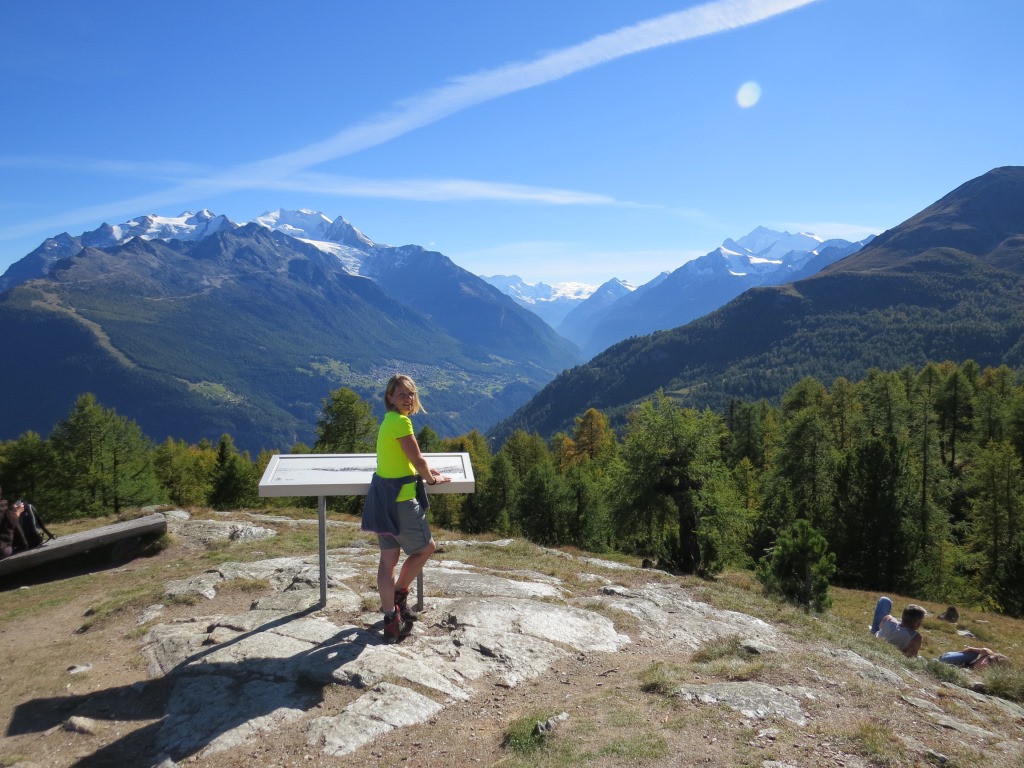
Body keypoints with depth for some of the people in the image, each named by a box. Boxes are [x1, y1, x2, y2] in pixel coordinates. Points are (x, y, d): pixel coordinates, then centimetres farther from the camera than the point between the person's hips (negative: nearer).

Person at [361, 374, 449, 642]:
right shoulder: (401, 421, -17)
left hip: (383, 495, 9)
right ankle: (399, 595, 23)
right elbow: (417, 460, -12)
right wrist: (432, 478, 5)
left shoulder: (389, 420, 13)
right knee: (426, 547, 12)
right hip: (399, 498, -9)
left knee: (388, 559, 10)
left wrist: (426, 471, 19)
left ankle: (391, 618, 16)